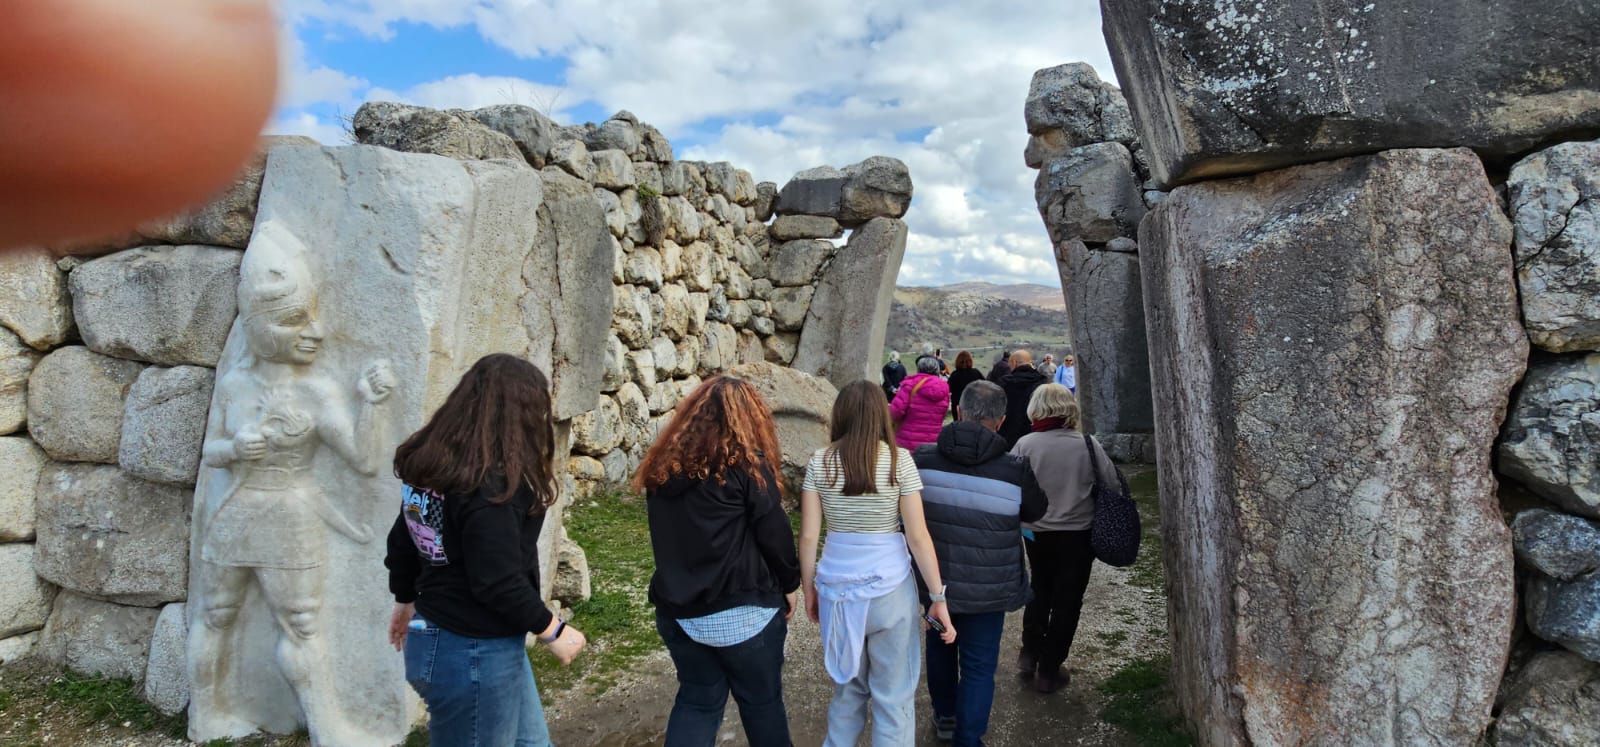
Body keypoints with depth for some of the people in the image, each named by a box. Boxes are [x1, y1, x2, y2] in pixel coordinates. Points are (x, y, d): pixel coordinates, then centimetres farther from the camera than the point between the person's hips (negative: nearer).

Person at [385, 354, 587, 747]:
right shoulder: (490, 486, -26)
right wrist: (554, 630, -13)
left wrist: (406, 602, 28)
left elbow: (403, 542, 13)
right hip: (475, 654, -9)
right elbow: (500, 583, -26)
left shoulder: (430, 464, 3)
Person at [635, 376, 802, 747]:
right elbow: (774, 534, -9)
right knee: (761, 701, 13)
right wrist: (790, 584, 3)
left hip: (676, 608, 5)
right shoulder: (746, 462, -13)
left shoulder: (662, 465, 4)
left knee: (697, 699, 17)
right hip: (741, 611, -5)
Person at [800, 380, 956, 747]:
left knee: (848, 685, 22)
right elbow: (918, 536, -9)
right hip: (889, 586, -2)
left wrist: (809, 590, 10)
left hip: (837, 586, 3)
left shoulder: (820, 462, -3)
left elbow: (808, 536, -3)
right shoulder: (899, 460, -8)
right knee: (893, 694, 11)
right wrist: (939, 597, -2)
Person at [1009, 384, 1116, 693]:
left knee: (1040, 590, 25)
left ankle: (1029, 654, 28)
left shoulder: (1025, 445, -13)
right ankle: (1048, 671, 17)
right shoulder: (1087, 445, -12)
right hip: (1077, 533, -1)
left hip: (1036, 533, 1)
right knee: (1066, 600, 11)